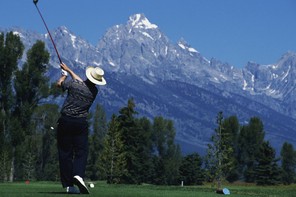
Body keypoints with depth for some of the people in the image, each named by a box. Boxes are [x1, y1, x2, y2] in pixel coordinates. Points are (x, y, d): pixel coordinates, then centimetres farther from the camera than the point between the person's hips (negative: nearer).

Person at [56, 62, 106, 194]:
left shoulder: (74, 84, -6)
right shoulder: (94, 91, 5)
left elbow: (59, 83, 15)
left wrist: (64, 74, 35)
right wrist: (68, 69, 33)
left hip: (65, 121, 0)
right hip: (81, 123, 1)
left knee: (65, 152, 3)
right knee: (81, 152, 3)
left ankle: (68, 185, 1)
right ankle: (78, 175, -24)